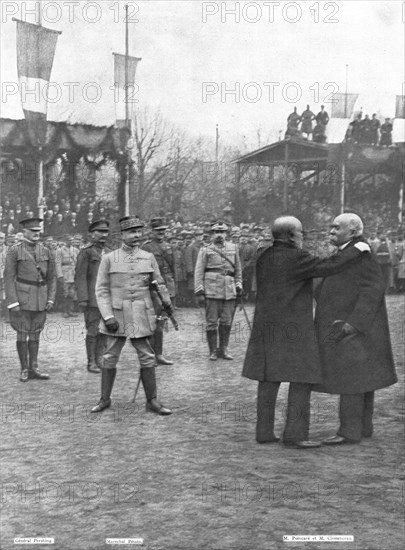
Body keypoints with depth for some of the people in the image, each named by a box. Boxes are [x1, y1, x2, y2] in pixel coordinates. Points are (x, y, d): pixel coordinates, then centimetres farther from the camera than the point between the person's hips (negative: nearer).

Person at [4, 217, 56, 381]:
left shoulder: (45, 251, 8)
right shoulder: (14, 251, -5)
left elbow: (51, 278, 10)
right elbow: (8, 278, -7)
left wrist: (51, 299, 1)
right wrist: (13, 303, -14)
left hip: (40, 300, 4)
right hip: (22, 298, -4)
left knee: (35, 334, 9)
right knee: (22, 334, 0)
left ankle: (34, 368, 14)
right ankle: (24, 370, 9)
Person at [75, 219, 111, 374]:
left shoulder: (109, 253, 14)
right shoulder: (86, 252, -4)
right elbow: (80, 277, -9)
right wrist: (82, 299, -16)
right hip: (92, 299, -6)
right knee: (93, 331, -2)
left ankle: (99, 360, 17)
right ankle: (91, 363, 7)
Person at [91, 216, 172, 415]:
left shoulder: (148, 257, 5)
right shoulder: (109, 259, -1)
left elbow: (159, 285, 12)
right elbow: (101, 290, -2)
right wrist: (108, 316, -11)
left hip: (142, 317, 1)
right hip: (116, 316, -1)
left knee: (147, 359, 3)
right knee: (109, 359, 5)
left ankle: (152, 401, 12)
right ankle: (105, 399, 19)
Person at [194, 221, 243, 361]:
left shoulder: (233, 248, 13)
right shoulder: (205, 250, 4)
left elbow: (238, 269, 20)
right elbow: (198, 272, 1)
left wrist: (239, 286, 12)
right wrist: (199, 292, -5)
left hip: (229, 290, 3)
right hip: (212, 290, -3)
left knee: (227, 321, 4)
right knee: (212, 322, 0)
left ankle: (223, 350, 15)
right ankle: (213, 351, 9)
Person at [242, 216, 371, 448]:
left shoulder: (264, 258, 10)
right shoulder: (296, 258, -14)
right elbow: (330, 267, -18)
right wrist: (356, 250, -6)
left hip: (268, 328, 8)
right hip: (294, 329, -7)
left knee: (269, 379, 9)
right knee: (301, 378, -2)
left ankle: (264, 431, 9)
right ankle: (295, 434, -5)